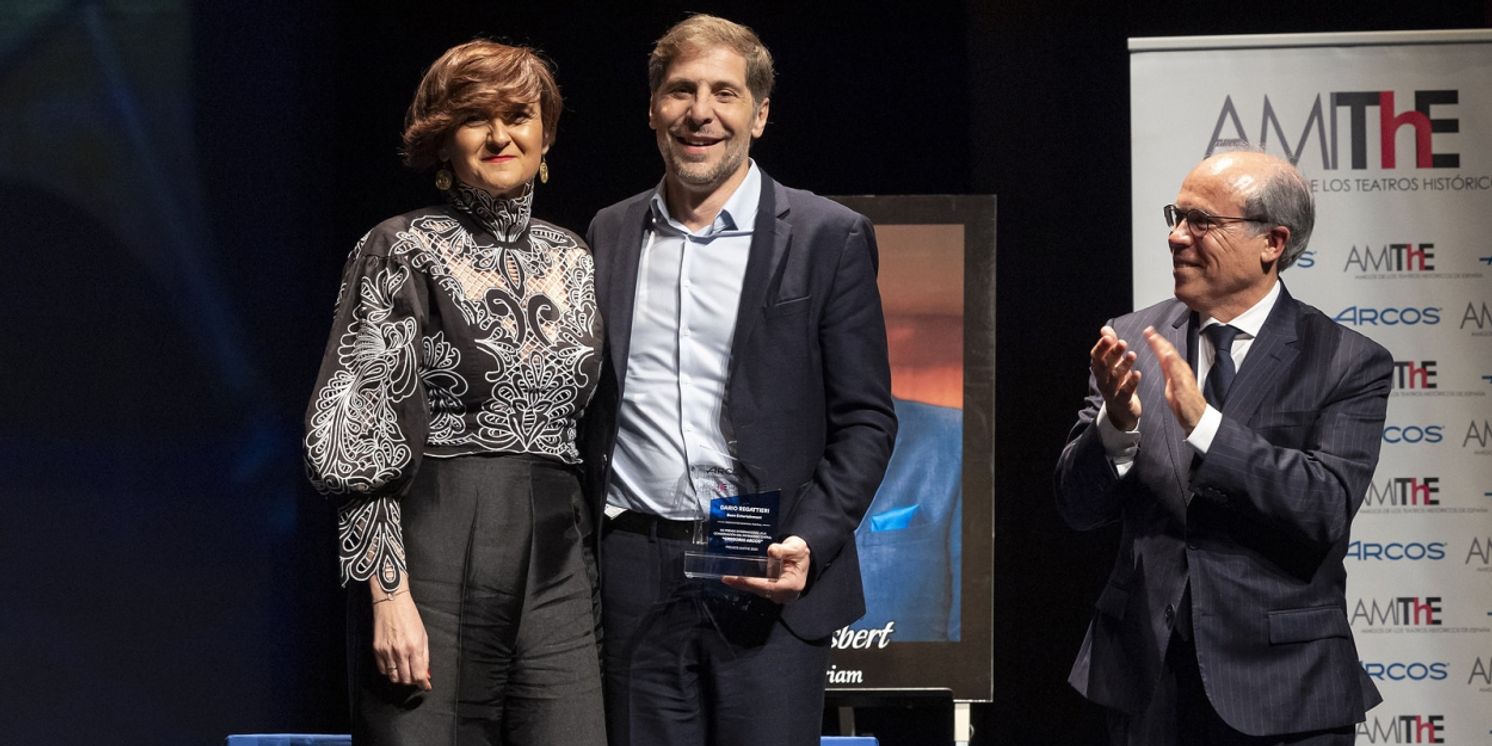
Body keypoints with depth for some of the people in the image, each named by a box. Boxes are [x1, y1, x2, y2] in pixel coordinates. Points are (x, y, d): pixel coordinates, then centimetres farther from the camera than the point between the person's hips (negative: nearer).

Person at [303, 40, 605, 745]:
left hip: (556, 561, 5)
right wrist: (388, 591, -15)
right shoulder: (401, 251, -1)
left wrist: (600, 577, 13)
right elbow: (358, 438, -7)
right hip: (435, 552, -4)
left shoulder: (575, 262, 14)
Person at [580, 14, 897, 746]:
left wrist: (809, 545, -14)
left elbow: (865, 420, 0)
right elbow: (589, 405, 16)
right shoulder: (608, 235, 12)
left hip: (768, 579, -3)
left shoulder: (829, 238, 1)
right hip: (634, 582, 3)